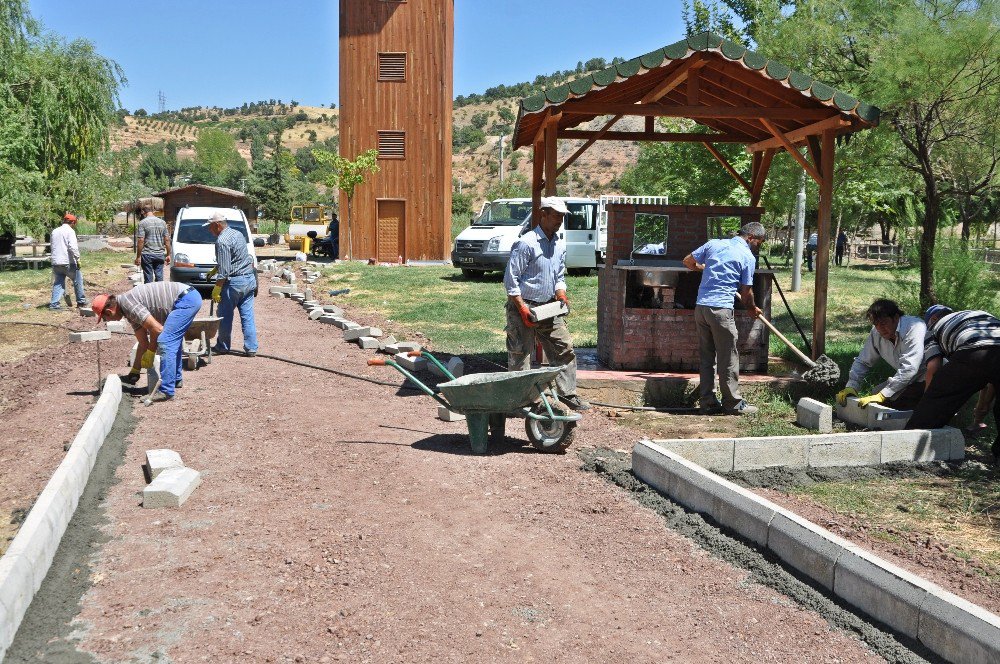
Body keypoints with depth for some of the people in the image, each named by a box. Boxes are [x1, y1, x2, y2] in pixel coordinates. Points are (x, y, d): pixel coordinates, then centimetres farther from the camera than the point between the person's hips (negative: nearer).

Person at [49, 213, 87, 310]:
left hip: (56, 263, 6)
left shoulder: (54, 232, 17)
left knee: (58, 283, 9)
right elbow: (73, 247, -19)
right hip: (68, 262, -6)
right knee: (78, 280, 10)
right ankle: (81, 301, 14)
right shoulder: (70, 231, -7)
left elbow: (53, 247, 22)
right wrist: (78, 259, -15)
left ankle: (54, 303, -1)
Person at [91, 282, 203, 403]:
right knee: (173, 340, 26)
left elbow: (157, 329, -17)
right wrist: (134, 372, 25)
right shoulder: (130, 311, 17)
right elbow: (143, 344, 22)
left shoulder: (127, 303, -13)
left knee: (165, 342, -13)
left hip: (186, 299, -11)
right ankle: (176, 379, 40)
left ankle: (166, 391, -11)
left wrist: (149, 354, -2)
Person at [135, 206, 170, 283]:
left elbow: (141, 241, -12)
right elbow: (167, 240, 6)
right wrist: (168, 254, 12)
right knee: (159, 278, 8)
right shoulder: (162, 222, 6)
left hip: (147, 255, -4)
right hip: (160, 254, 4)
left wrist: (138, 257, -8)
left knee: (148, 279, 2)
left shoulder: (143, 223, -7)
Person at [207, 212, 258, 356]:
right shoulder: (238, 234, 12)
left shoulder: (222, 241, -16)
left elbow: (224, 270, -20)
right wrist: (216, 268, 29)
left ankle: (222, 347, 18)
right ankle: (251, 348, 6)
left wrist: (216, 289, -15)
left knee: (225, 316, 7)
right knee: (247, 315, 7)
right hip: (249, 279, 8)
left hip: (234, 281, -8)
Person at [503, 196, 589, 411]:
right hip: (523, 307, -7)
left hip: (549, 308, 7)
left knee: (565, 349, 5)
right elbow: (510, 279, -14)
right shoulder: (526, 243, -13)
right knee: (520, 355, -1)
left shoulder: (560, 245, 11)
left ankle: (568, 394, 13)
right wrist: (522, 308, -19)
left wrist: (561, 295, 2)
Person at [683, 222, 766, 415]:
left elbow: (688, 261, 17)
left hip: (700, 307, 6)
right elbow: (746, 292, 2)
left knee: (706, 356, 12)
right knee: (728, 359, 4)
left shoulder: (714, 244, 11)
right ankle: (733, 403, 11)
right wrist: (753, 309, 22)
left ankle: (707, 402, 15)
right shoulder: (748, 257, -2)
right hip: (721, 310, -6)